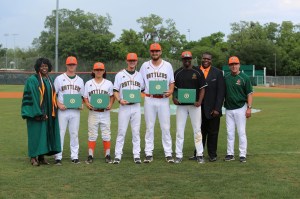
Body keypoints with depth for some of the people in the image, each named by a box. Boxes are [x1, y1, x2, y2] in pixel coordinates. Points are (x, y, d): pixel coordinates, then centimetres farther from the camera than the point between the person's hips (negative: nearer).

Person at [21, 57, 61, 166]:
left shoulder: (50, 80, 13)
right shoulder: (32, 80, -7)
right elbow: (32, 97, -13)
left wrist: (53, 111, 5)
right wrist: (38, 113, -18)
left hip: (48, 113, 6)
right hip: (36, 112, -6)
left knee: (46, 133, 7)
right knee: (36, 133, -2)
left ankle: (41, 156, 15)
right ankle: (33, 157, 6)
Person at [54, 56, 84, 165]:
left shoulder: (80, 80, 13)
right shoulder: (59, 79, 2)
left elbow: (82, 96, 19)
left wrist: (81, 104, -1)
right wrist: (59, 105, -13)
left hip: (75, 111, 3)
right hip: (62, 110, -3)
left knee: (74, 133, 6)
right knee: (60, 133, -3)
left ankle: (74, 156, 13)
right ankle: (58, 157, 2)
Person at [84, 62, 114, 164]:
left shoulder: (108, 83, 7)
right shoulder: (88, 83, 8)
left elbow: (112, 96, 11)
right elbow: (85, 97, 9)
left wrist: (110, 104, -7)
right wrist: (87, 104, -11)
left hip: (105, 113, 0)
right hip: (93, 113, 0)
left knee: (106, 134, 1)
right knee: (92, 135, 1)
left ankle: (107, 155, 8)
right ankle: (90, 156, 5)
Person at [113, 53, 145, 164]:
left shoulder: (139, 76, 14)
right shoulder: (120, 75, 4)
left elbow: (143, 91, 19)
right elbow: (115, 91, 1)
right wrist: (119, 100, -16)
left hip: (136, 106, 3)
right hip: (124, 106, -2)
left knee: (136, 132, 4)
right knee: (121, 132, -3)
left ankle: (136, 155, 8)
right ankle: (117, 155, 2)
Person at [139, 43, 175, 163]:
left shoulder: (167, 65, 8)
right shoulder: (145, 66, 8)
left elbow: (172, 82, 9)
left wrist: (170, 91, -11)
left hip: (163, 100, 0)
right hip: (149, 100, 1)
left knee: (165, 127, -1)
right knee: (149, 127, 4)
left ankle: (168, 154, 4)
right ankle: (149, 154, 8)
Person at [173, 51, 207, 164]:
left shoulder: (198, 72, 3)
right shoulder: (177, 73, 8)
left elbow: (202, 88, 1)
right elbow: (173, 88, 11)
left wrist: (199, 102, -12)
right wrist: (174, 98, -8)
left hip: (194, 105, -1)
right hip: (181, 105, 1)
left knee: (197, 130, 2)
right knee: (179, 130, 1)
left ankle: (199, 154, 9)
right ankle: (179, 155, 7)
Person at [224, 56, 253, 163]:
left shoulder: (244, 78, -4)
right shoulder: (226, 78, 7)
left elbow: (249, 94, -5)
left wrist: (249, 108, -13)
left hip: (240, 108, -4)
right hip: (228, 109, 4)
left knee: (241, 132, -2)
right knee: (230, 132, 8)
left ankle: (243, 154, 4)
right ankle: (230, 154, 15)